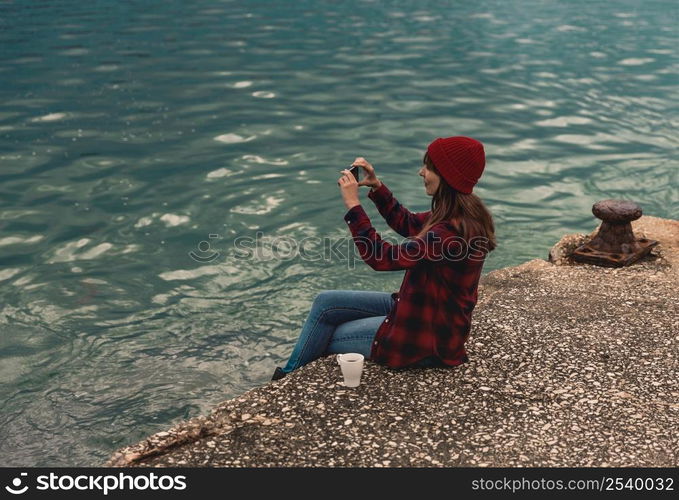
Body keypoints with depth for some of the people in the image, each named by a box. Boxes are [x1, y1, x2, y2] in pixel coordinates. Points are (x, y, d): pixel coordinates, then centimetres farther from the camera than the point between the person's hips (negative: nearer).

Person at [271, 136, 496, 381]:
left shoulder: (450, 233, -31)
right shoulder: (463, 215, -1)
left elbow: (382, 258, -28)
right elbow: (407, 224, 15)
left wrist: (353, 205, -23)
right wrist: (376, 186, 3)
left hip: (430, 339, -9)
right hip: (422, 308, 9)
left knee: (323, 340, 2)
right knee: (326, 302, 6)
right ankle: (290, 374, 18)